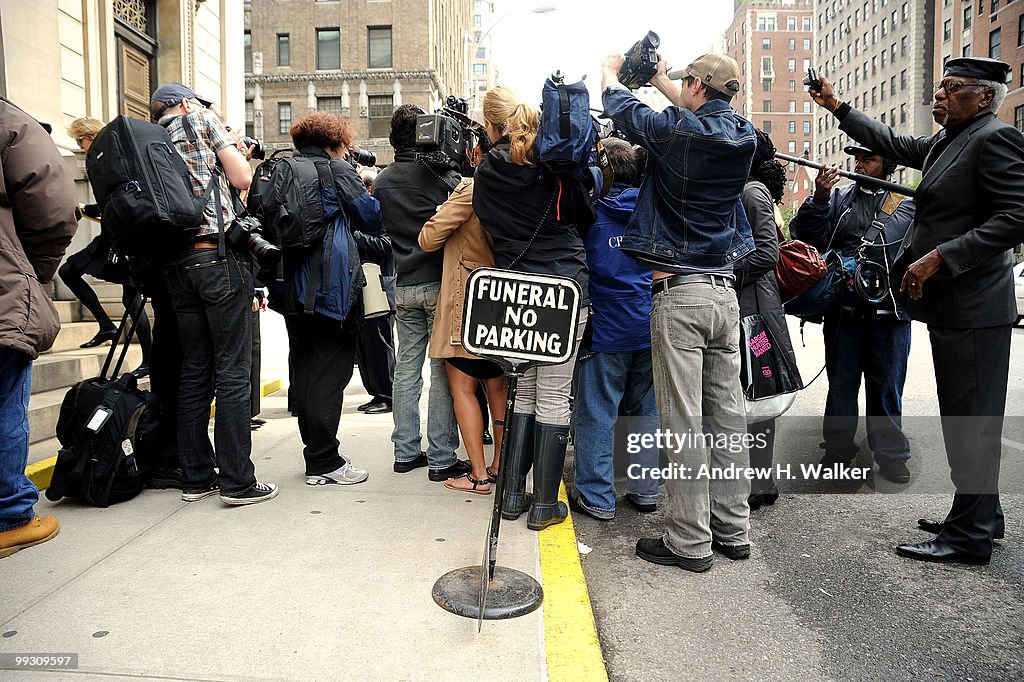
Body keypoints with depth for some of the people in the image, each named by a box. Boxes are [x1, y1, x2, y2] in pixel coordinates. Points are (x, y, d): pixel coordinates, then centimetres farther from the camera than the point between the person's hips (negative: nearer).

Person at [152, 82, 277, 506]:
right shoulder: (201, 118, 7)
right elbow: (242, 179, -1)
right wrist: (239, 153, 19)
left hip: (176, 262, 6)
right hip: (219, 256, -6)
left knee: (194, 372, 9)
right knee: (232, 371, -6)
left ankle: (196, 478, 14)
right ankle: (237, 481, -4)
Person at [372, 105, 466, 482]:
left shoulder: (381, 182, 7)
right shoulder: (442, 175, -7)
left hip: (404, 286, 5)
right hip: (440, 282, -5)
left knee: (406, 369, 11)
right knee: (443, 370, -1)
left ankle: (406, 451, 18)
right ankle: (441, 459, 2)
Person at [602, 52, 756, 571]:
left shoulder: (676, 130, -9)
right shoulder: (742, 136, 8)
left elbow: (624, 110, 9)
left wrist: (610, 71, 30)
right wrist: (661, 81, 42)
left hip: (679, 294, -7)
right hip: (725, 292, 7)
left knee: (682, 419, -1)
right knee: (727, 413, 11)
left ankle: (690, 541, 8)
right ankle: (733, 529, 23)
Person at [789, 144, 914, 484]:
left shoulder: (908, 205, 8)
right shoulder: (838, 197, 8)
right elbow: (806, 234, -3)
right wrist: (819, 198, -16)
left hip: (889, 312, 0)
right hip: (844, 310, 1)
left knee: (887, 386, 9)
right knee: (841, 383, 10)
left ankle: (891, 455, 22)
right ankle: (838, 449, 23)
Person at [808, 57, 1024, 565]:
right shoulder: (945, 143, 16)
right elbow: (893, 144, 28)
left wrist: (939, 257, -22)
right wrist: (836, 106, 28)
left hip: (973, 307, -9)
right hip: (950, 304, 9)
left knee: (970, 420, -3)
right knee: (966, 417, 15)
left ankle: (970, 536, 8)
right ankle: (979, 516, 28)